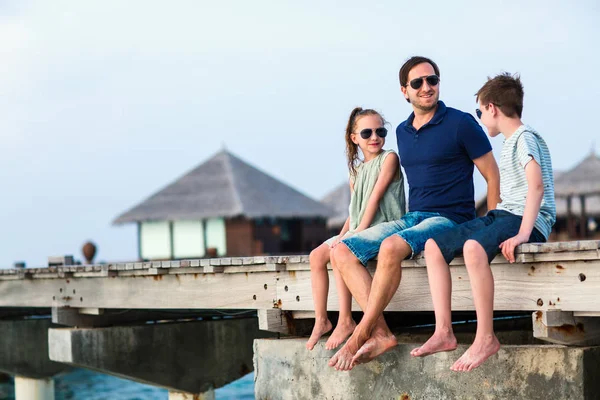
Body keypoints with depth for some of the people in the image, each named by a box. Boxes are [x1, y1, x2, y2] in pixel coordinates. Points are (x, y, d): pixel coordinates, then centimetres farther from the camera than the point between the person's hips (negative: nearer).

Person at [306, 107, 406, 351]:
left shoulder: (389, 158, -2)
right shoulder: (356, 171, 19)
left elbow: (376, 196, -11)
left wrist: (359, 231, -17)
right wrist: (343, 234, 0)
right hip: (358, 233, 8)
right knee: (317, 255, -9)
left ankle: (345, 321, -24)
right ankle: (321, 320, -8)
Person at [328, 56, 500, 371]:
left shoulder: (460, 124, -5)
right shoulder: (402, 132, 14)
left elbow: (493, 177, -4)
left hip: (449, 219, -7)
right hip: (411, 217, 7)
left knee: (392, 246, -35)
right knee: (342, 251, -8)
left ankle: (360, 334, -24)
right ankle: (381, 333, -20)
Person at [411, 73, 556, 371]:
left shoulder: (525, 137, -10)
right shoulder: (510, 142, 21)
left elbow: (536, 186, -25)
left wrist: (523, 233, -32)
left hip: (529, 220, -10)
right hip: (502, 215, 10)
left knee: (473, 247, -38)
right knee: (434, 246, 1)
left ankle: (486, 338, -30)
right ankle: (444, 333, -4)